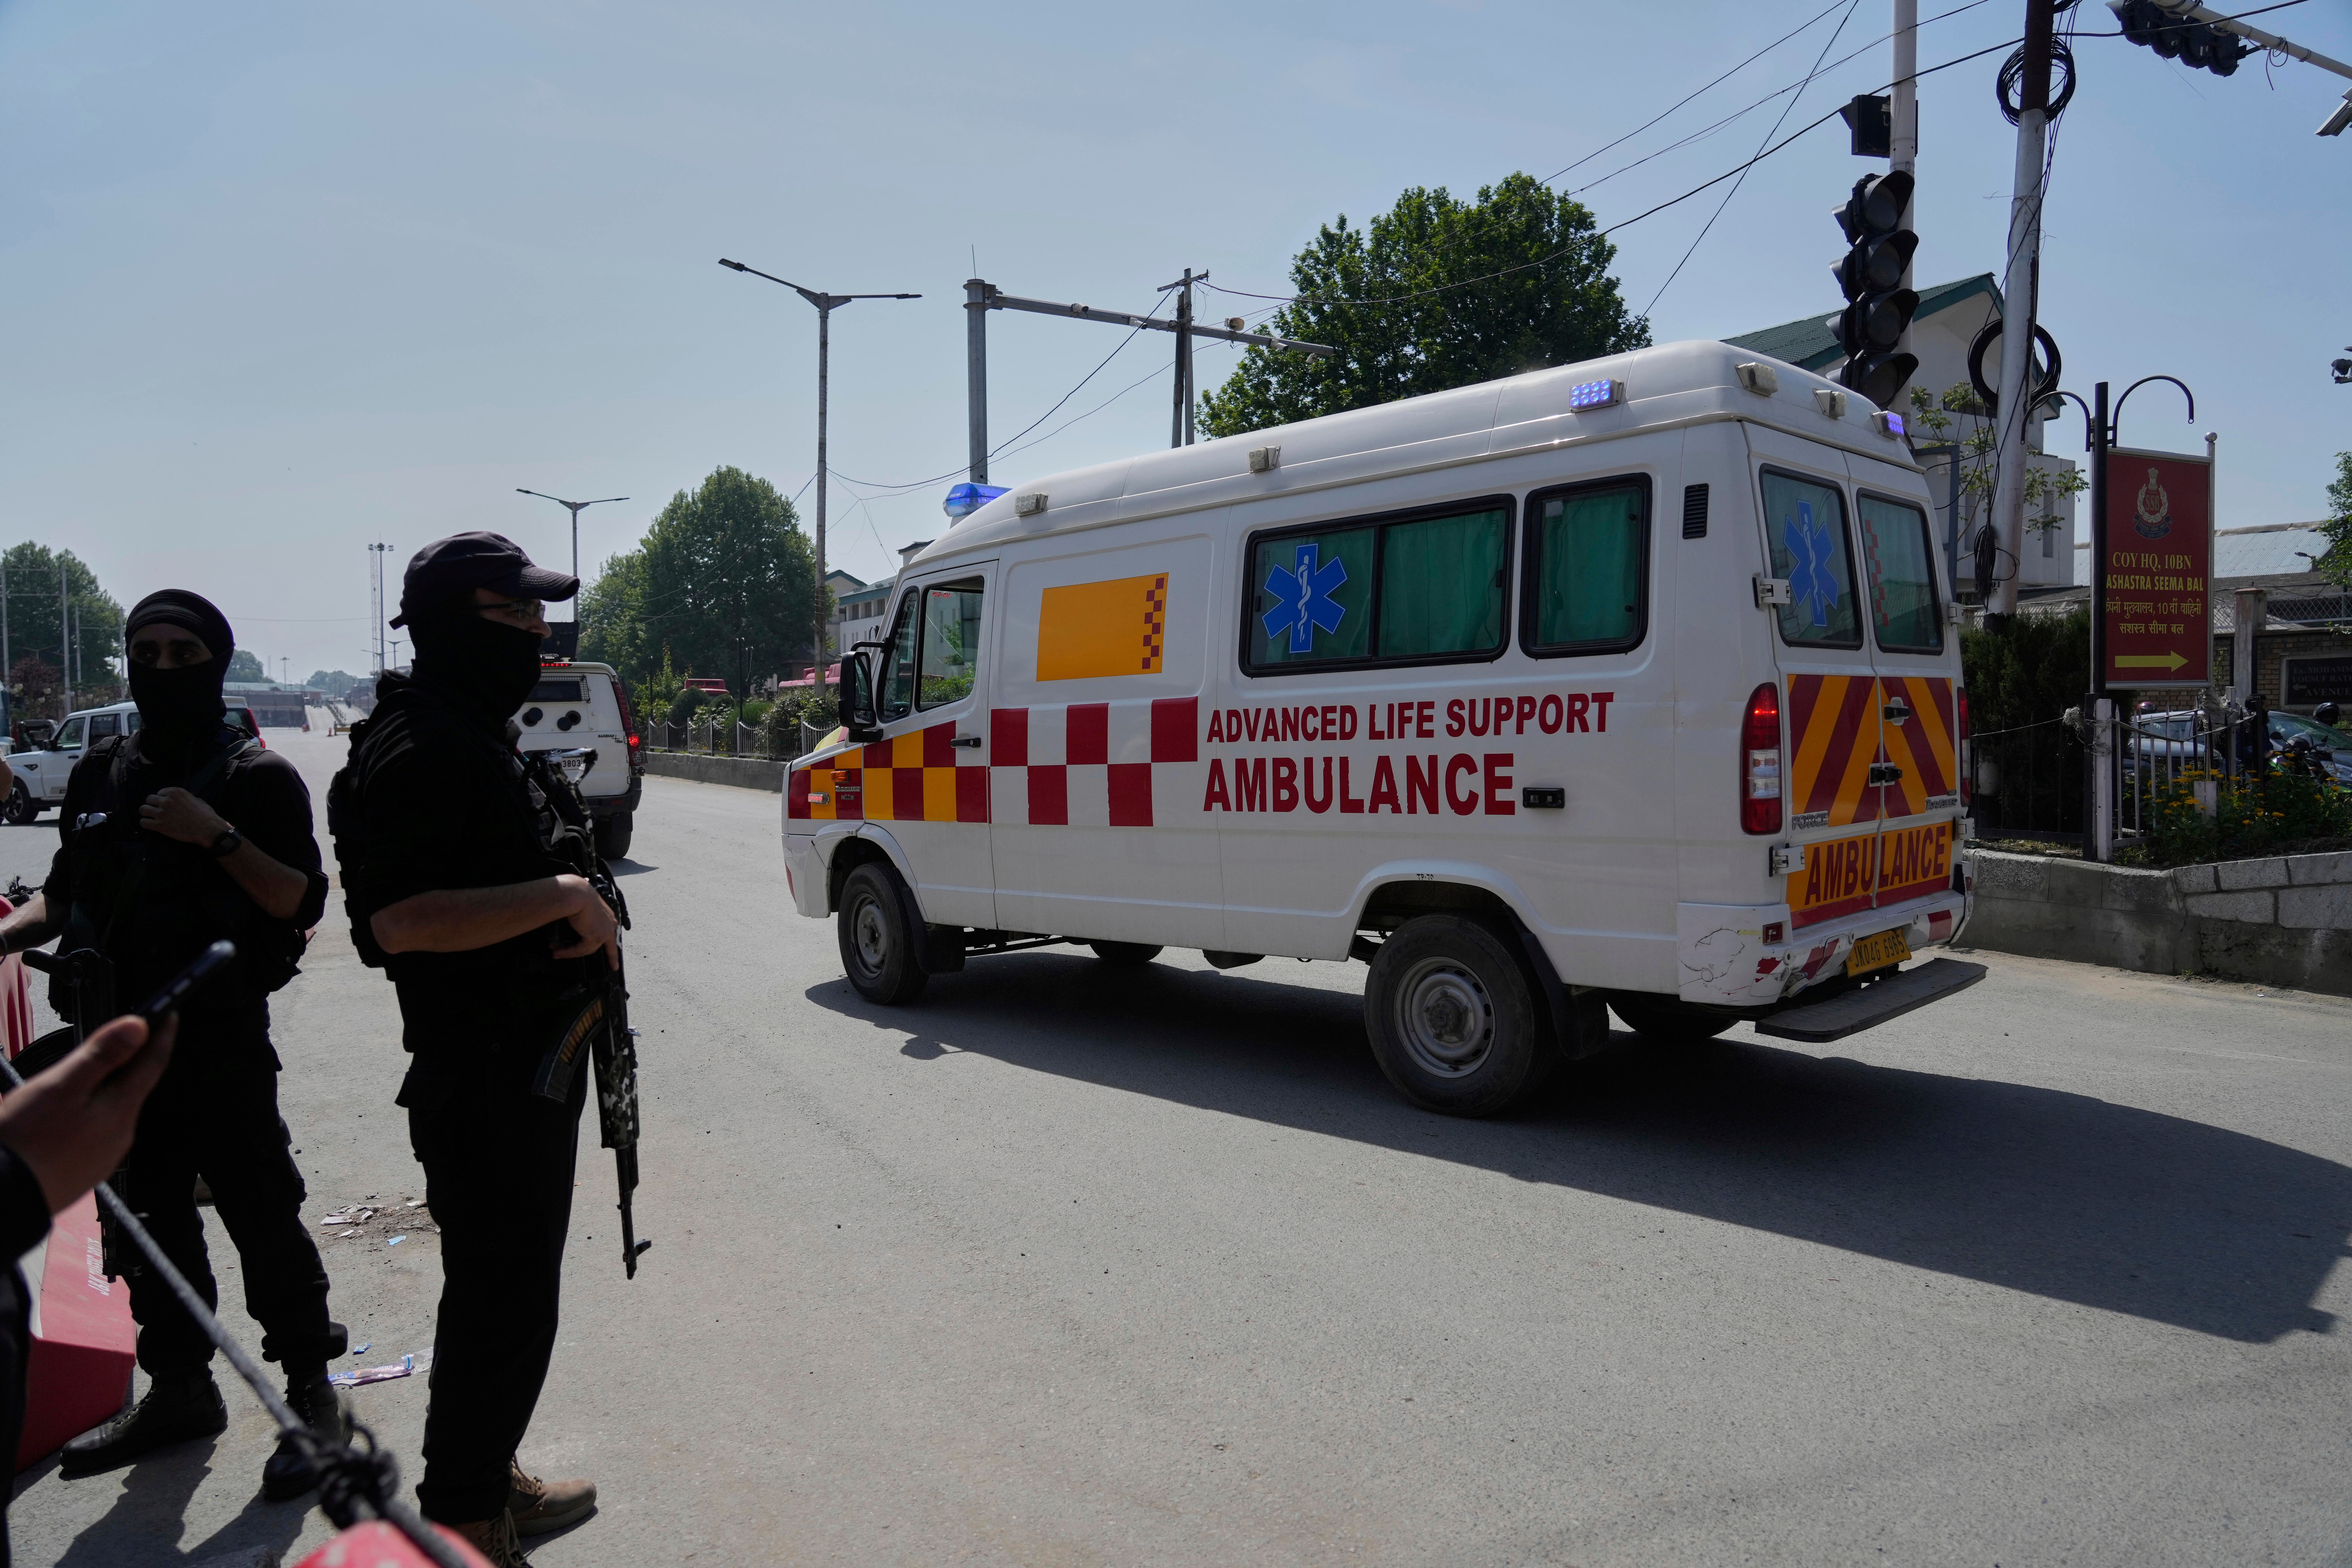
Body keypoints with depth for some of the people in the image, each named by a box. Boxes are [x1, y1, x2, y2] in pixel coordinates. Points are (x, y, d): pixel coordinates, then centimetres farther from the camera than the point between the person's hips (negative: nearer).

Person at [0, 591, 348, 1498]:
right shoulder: (101, 775, 11)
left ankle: (313, 1394, 12)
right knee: (150, 1222, 16)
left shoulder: (256, 777, -6)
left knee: (262, 1219, -1)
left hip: (221, 1044, -6)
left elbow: (303, 903, -11)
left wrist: (218, 838, -22)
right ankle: (179, 1389, 32)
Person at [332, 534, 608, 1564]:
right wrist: (563, 896, -26)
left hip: (527, 1064, 11)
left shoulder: (475, 736, 15)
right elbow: (400, 919, -29)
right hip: (483, 1079, -11)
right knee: (505, 1304, 0)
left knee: (507, 1289, 22)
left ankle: (493, 1484, 38)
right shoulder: (419, 747, -18)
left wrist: (579, 918, 10)